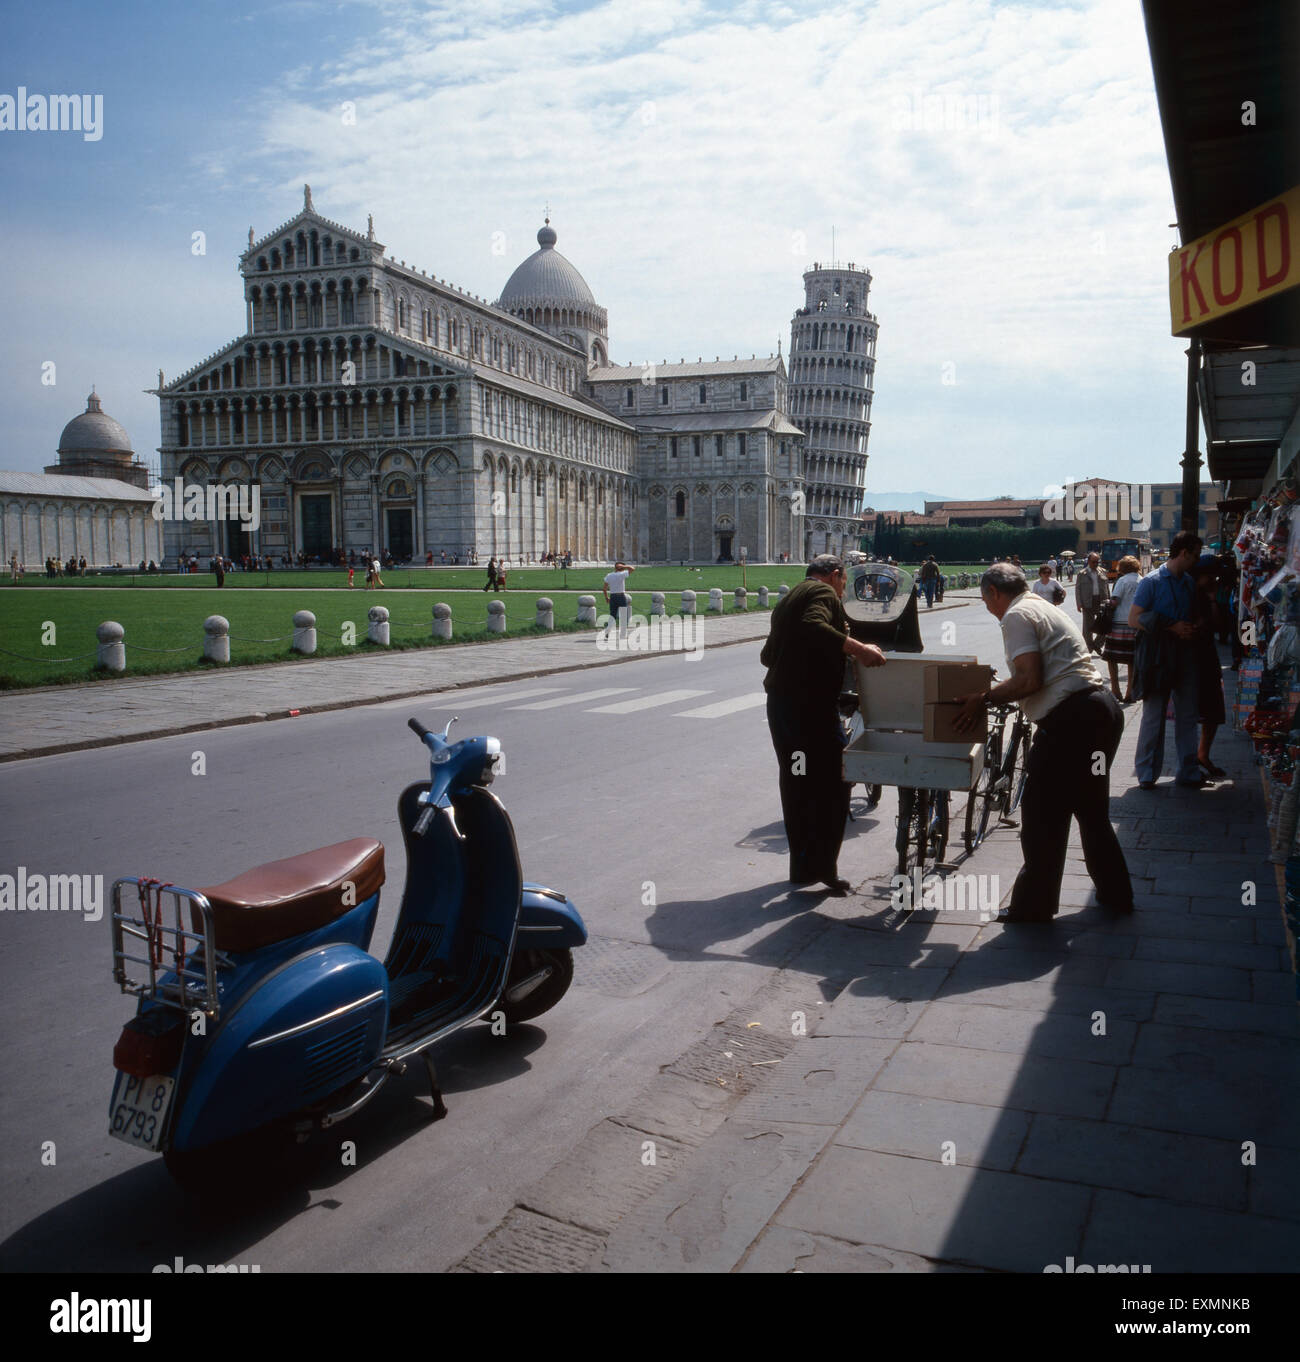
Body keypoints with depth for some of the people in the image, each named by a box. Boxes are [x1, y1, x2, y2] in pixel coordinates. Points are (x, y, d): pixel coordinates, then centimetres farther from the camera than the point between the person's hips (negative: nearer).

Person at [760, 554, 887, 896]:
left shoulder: (787, 599, 23)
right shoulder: (824, 592, -5)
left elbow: (768, 654, 24)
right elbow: (813, 626, -27)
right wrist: (857, 648, -31)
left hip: (779, 702, 9)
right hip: (811, 704, -9)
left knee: (796, 785, 14)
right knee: (832, 784, -2)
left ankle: (802, 866, 21)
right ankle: (822, 865, -3)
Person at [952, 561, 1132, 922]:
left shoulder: (1017, 615, -7)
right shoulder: (1045, 608, 23)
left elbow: (1029, 679, -18)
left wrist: (983, 699, -9)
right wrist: (990, 695, 25)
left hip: (1071, 720, -10)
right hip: (1103, 709, 10)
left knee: (1042, 817, 0)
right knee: (1090, 809, 22)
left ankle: (1033, 907, 9)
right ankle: (1115, 895, 33)